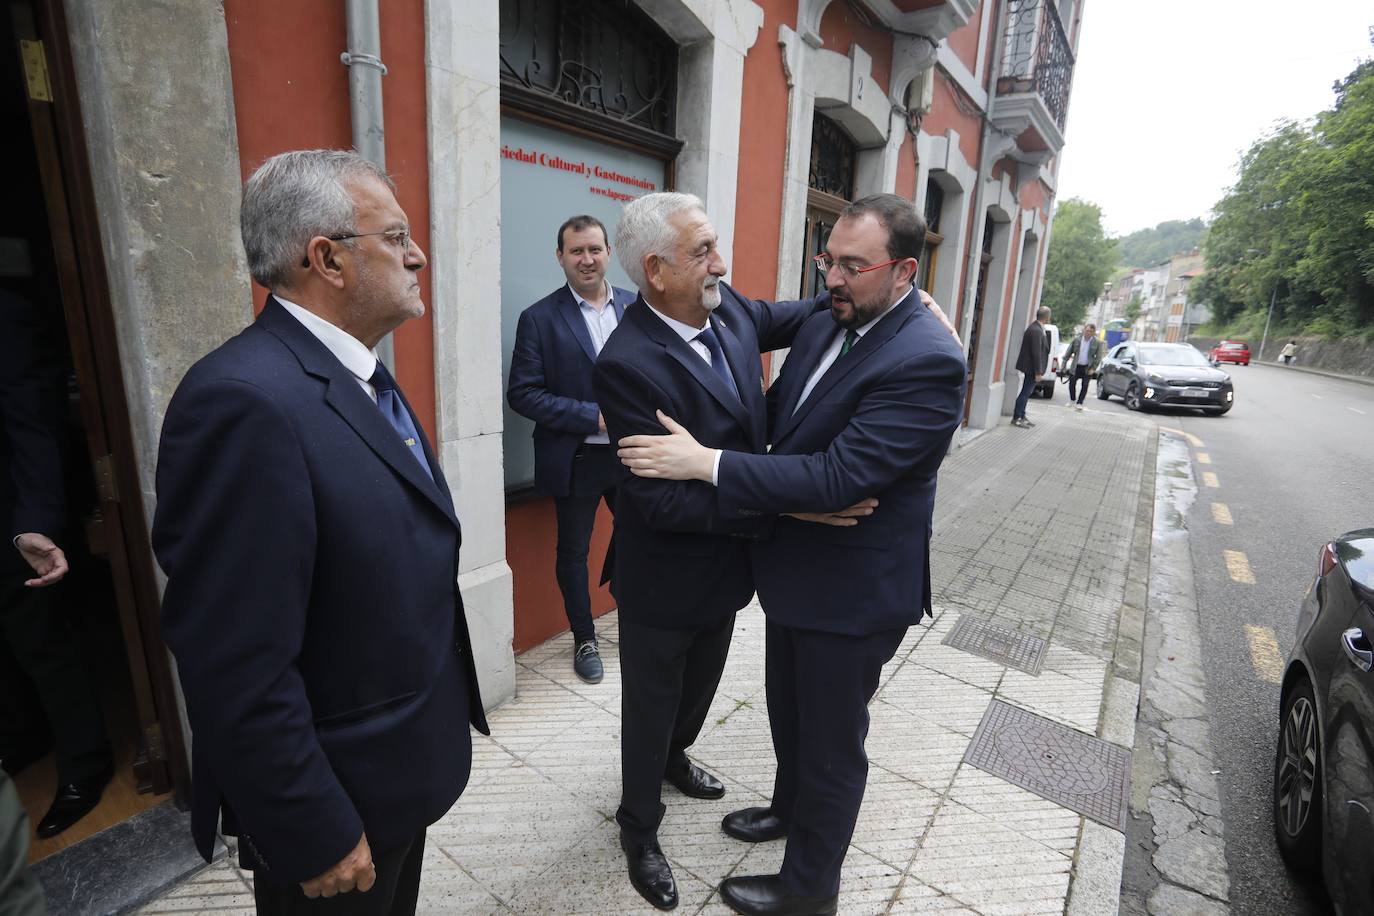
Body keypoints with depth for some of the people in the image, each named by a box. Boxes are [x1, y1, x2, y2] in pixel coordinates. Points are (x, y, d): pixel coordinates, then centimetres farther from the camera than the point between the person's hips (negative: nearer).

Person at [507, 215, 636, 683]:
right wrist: (594, 417, -18)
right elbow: (523, 393, -11)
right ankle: (584, 640, 33)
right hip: (575, 460, -3)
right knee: (573, 553, 12)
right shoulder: (539, 318, -7)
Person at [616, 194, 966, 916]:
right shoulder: (826, 323, 2)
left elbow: (837, 476, -31)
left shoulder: (926, 361, -25)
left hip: (852, 588, -8)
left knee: (831, 739, 14)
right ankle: (790, 807, 56)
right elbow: (775, 414, 12)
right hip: (796, 570, 8)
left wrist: (704, 462, -30)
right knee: (788, 709, 27)